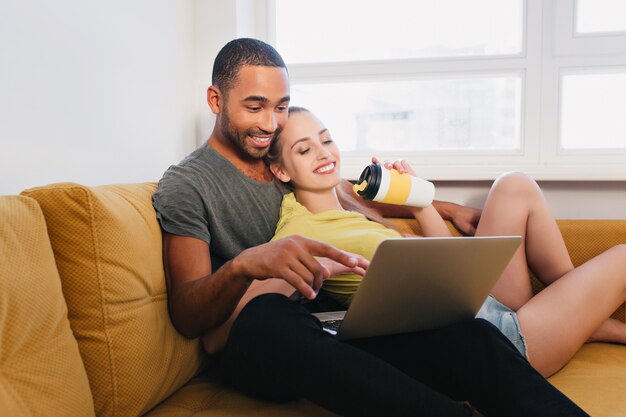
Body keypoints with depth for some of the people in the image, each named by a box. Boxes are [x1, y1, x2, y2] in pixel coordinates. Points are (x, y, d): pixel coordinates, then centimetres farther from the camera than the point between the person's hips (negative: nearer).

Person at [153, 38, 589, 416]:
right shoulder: (185, 185, -1)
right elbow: (186, 315, -10)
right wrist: (244, 265, -32)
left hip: (326, 314, 5)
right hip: (249, 342, -4)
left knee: (470, 336, -25)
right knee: (266, 314, -42)